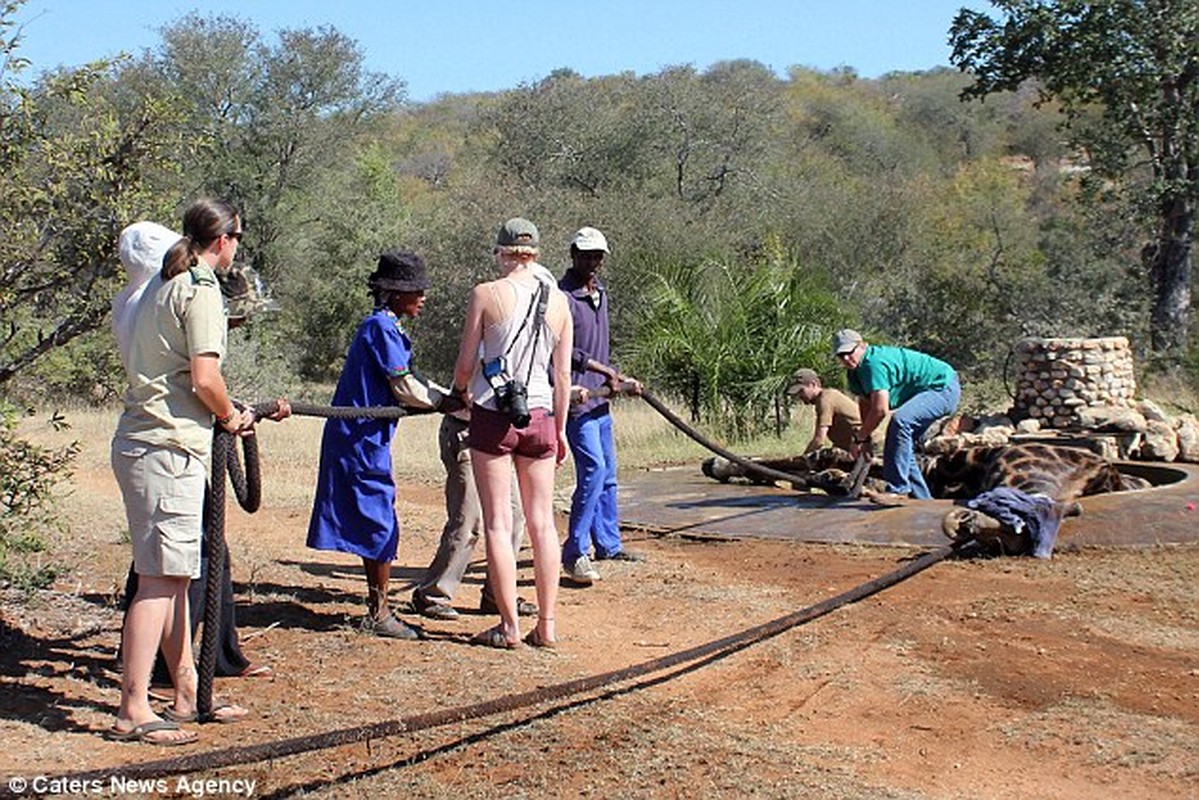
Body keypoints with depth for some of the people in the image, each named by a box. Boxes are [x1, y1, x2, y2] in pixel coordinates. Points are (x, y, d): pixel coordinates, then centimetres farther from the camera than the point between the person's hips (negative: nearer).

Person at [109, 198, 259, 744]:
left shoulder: (162, 284, 18)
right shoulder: (200, 289, -10)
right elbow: (203, 379, -18)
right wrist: (232, 418, 1)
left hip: (139, 442, 10)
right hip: (168, 449, -10)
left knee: (176, 575, 14)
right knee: (161, 578, -9)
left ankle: (186, 694, 23)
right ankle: (133, 711, -8)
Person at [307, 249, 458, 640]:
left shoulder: (386, 327, 16)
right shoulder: (381, 327, -15)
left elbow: (407, 381, 18)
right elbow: (405, 388, -17)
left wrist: (452, 400, 12)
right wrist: (446, 402, -4)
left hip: (364, 440, 10)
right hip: (362, 437, -10)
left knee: (376, 525, 13)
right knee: (381, 523, -5)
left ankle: (378, 611, 20)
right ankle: (379, 614, 2)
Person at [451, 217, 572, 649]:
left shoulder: (486, 294, -6)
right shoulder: (558, 300, 5)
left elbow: (465, 364, -3)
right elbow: (563, 375, 8)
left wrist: (461, 393, 18)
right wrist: (560, 428, 18)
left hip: (493, 417, -3)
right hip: (540, 417, 4)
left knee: (497, 523, 3)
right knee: (542, 522, 10)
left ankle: (509, 626, 5)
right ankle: (547, 625, 13)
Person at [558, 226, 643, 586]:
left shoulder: (600, 293, 17)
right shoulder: (562, 296, -12)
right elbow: (564, 351, -19)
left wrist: (619, 380, 20)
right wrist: (605, 370, -16)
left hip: (599, 397, 9)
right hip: (576, 397, -9)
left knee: (607, 474, 14)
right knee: (593, 469, -17)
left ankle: (608, 544, 26)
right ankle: (574, 553, -13)